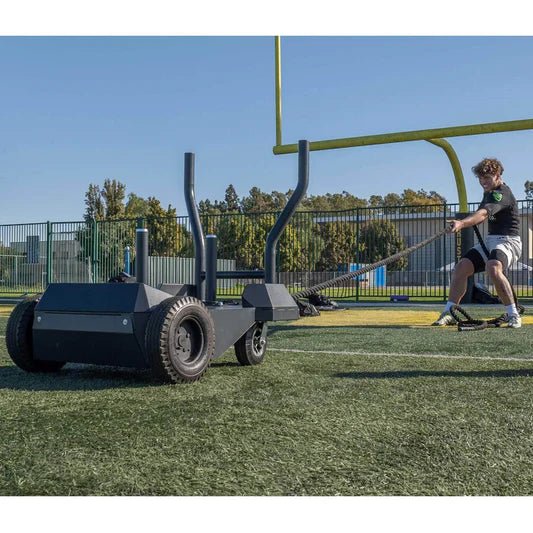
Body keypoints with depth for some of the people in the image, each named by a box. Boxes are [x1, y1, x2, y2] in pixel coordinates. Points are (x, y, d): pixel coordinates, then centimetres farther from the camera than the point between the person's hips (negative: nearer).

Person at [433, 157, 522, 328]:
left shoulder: (502, 194, -17)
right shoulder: (488, 192, 13)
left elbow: (483, 213, -35)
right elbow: (482, 216, 23)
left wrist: (462, 223, -52)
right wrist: (462, 224, 2)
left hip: (508, 241, -9)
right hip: (490, 240, 9)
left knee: (493, 269, -35)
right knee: (461, 267, -5)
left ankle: (513, 315, -23)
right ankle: (449, 313, 0)